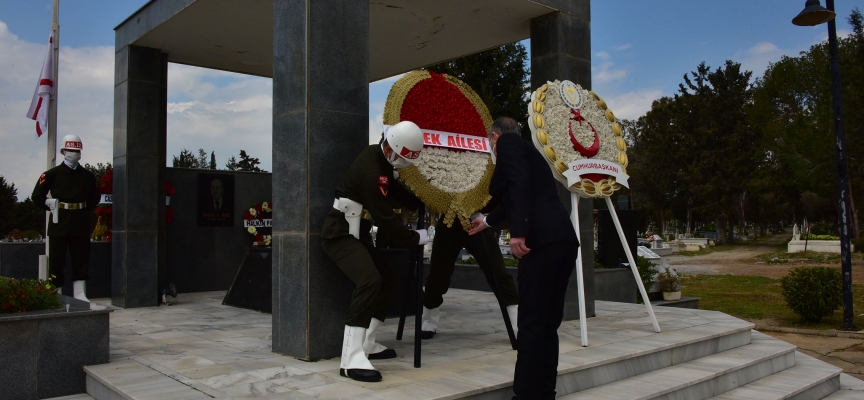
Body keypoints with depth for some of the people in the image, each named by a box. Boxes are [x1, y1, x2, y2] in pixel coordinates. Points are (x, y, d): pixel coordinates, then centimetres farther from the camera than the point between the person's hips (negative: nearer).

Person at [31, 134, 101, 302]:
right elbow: (37, 196, 5)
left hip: (81, 224, 3)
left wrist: (85, 211, 9)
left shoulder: (88, 176, 9)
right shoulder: (52, 174, 1)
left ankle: (80, 296, 9)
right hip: (59, 224, -2)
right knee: (56, 261, 1)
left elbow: (94, 198, 20)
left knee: (81, 260, 4)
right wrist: (51, 207, -1)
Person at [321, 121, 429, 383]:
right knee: (370, 281, -30)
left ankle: (365, 344, 22)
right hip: (340, 235, -10)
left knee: (389, 282, 13)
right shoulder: (371, 171, -25)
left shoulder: (379, 158, 5)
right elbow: (386, 219, -24)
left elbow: (395, 192, 18)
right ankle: (351, 358, -31)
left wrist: (423, 204, 5)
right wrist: (416, 238, -11)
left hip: (356, 234, 10)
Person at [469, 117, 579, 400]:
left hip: (543, 240, -9)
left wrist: (518, 231, -23)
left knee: (531, 324, -7)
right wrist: (488, 221, 61)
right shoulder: (523, 148, 30)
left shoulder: (508, 142, 6)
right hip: (561, 240, 9)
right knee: (547, 324, 11)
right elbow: (515, 198, 44)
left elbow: (519, 183, -14)